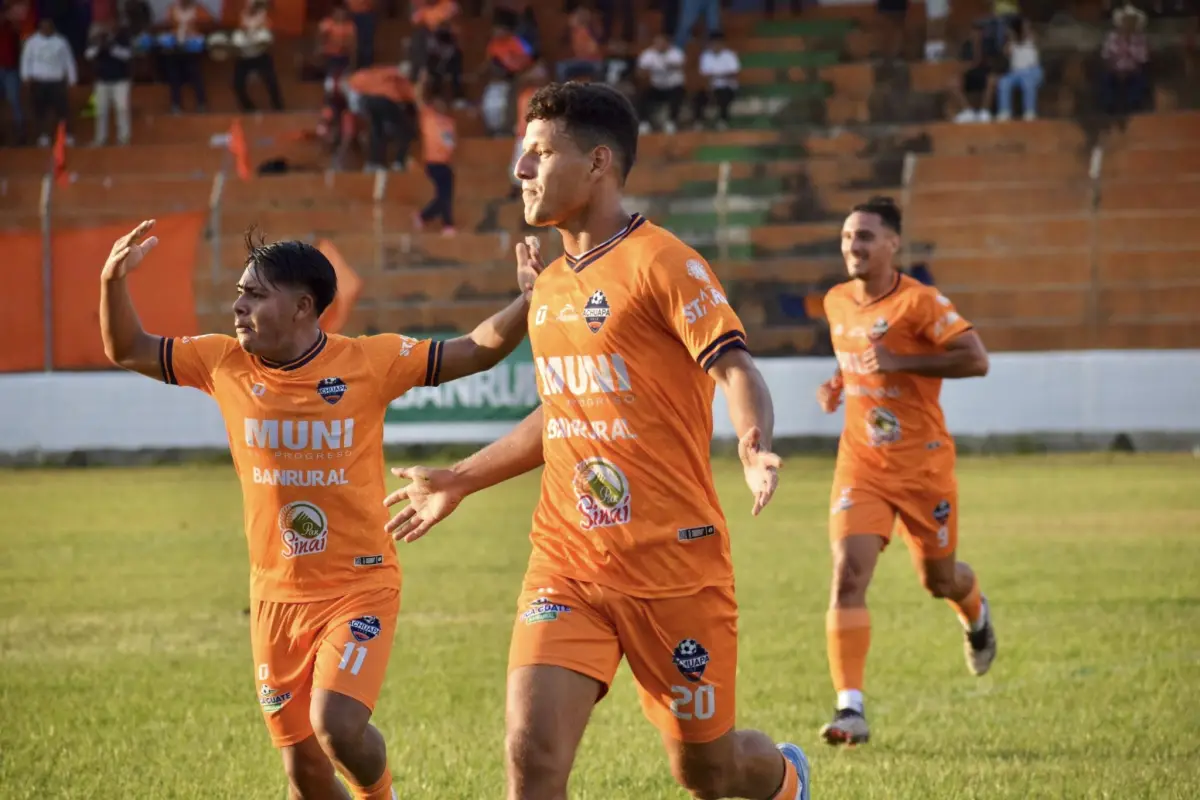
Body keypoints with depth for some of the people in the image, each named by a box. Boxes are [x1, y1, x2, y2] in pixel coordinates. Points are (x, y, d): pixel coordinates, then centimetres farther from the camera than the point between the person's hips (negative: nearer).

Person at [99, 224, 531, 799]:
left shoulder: (369, 361, -10)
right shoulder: (225, 363, -1)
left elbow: (478, 349, -6)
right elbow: (128, 351, 9)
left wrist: (533, 299, -22)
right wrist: (114, 281, -7)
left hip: (359, 587, -4)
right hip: (275, 596, 4)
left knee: (337, 726, -24)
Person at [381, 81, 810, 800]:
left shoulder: (662, 264, -10)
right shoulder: (550, 284, 13)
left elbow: (734, 369, -21)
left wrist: (755, 446, -42)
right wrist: (460, 482, 32)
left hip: (673, 563, -6)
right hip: (567, 566, 6)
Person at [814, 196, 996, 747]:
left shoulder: (919, 302, -15)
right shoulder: (836, 303, 5)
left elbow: (976, 360, -21)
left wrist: (899, 363, -26)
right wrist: (839, 385, 5)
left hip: (922, 464, -3)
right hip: (861, 464, 4)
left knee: (939, 580, 14)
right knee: (847, 574, -17)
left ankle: (976, 617, 54)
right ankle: (850, 709, -20)